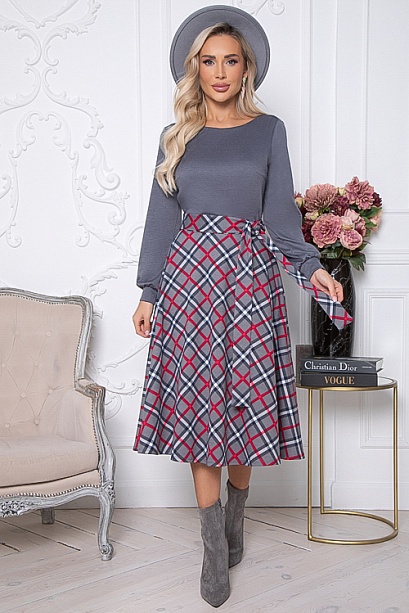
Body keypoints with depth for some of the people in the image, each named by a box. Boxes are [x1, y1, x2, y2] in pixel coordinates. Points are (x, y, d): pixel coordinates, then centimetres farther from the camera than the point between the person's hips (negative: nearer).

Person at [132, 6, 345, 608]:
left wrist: (311, 264, -7)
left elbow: (281, 211, 7)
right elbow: (162, 217, 11)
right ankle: (215, 548, 7)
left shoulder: (269, 130, 8)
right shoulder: (176, 136, 10)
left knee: (245, 399, 1)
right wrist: (149, 293, 8)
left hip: (250, 275, 0)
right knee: (197, 404, -2)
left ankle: (234, 516, 25)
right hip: (189, 272, 1)